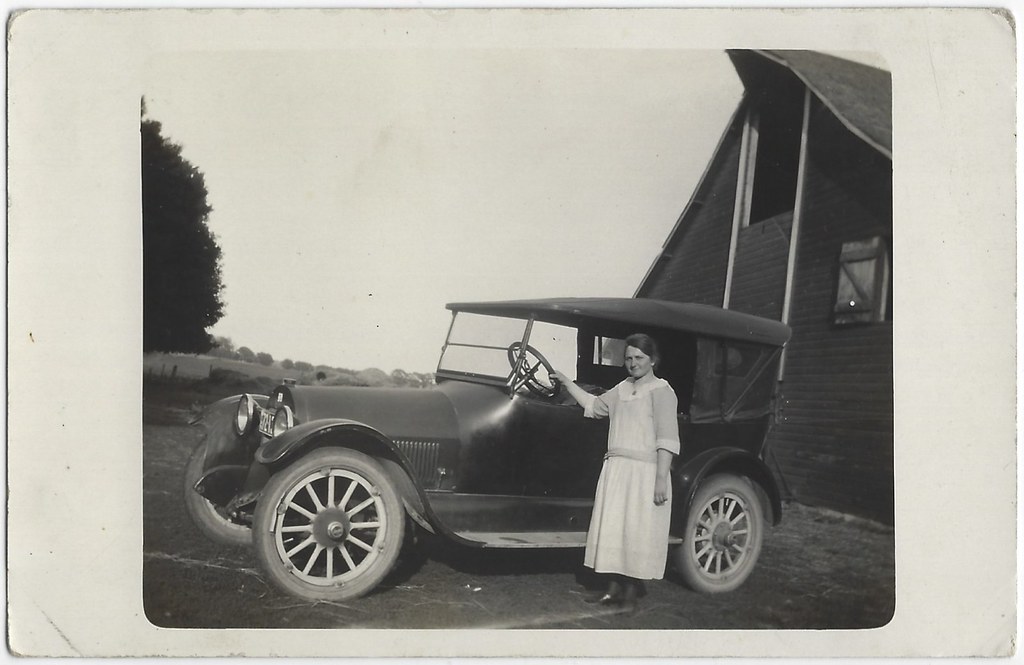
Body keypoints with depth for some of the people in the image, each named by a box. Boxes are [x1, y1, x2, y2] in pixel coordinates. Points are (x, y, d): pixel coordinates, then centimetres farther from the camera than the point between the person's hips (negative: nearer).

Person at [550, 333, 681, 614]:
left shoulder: (660, 390, -7)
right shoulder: (622, 389, 14)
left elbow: (667, 439, -13)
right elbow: (593, 405, 30)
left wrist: (661, 479, -19)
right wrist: (566, 382, 25)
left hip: (644, 472, -7)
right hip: (615, 469, 7)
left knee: (636, 531, 0)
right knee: (611, 528, 10)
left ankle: (630, 593, 11)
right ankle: (614, 588, 22)